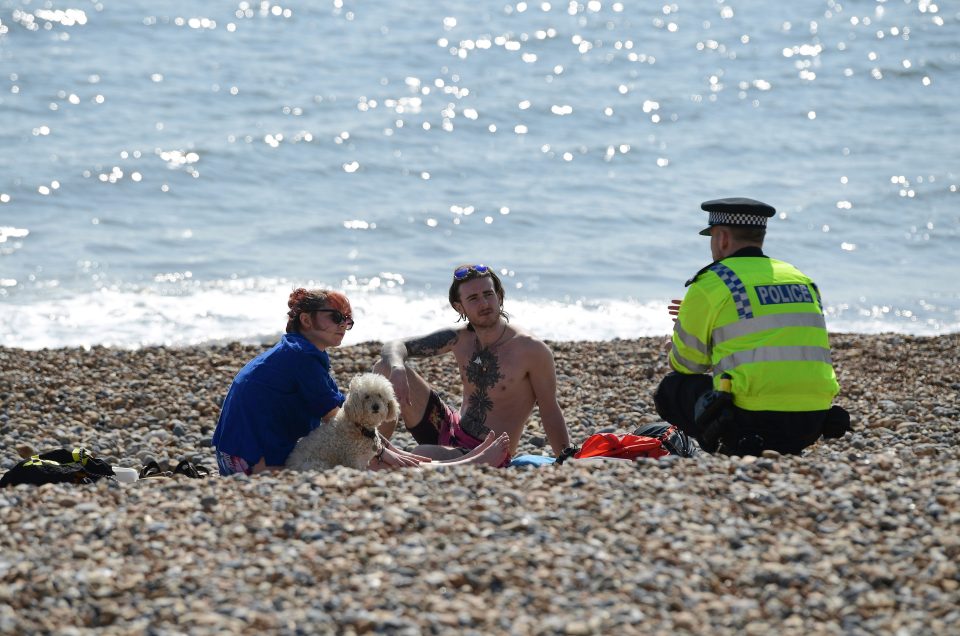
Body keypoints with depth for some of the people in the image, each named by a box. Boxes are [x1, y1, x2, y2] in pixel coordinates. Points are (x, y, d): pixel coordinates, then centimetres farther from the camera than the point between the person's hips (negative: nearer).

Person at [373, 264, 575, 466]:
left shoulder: (532, 350, -14)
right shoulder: (459, 339, 1)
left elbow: (550, 412, -7)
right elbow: (395, 347, 2)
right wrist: (397, 369, -22)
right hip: (449, 429, 6)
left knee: (421, 456, -36)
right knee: (385, 367, -3)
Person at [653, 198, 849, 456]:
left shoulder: (710, 284, 0)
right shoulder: (803, 281, 18)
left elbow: (687, 365, 10)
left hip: (753, 421, -6)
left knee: (671, 389, 17)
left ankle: (736, 446, -2)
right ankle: (781, 452, 12)